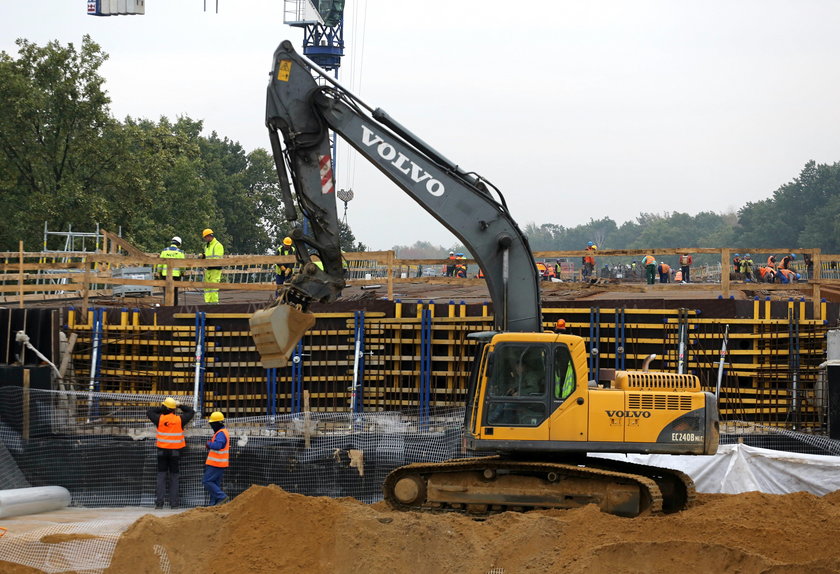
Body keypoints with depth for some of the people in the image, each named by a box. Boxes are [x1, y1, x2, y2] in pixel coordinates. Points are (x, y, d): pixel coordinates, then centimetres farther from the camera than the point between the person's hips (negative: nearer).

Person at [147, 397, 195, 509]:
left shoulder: (160, 419, -7)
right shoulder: (179, 419, -6)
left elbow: (149, 412, 10)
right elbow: (191, 412, 10)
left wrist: (161, 408, 12)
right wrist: (180, 405, 15)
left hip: (162, 450, 0)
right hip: (175, 452, 0)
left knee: (161, 476, 4)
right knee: (174, 477, 6)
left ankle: (159, 502, -3)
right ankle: (173, 503, 4)